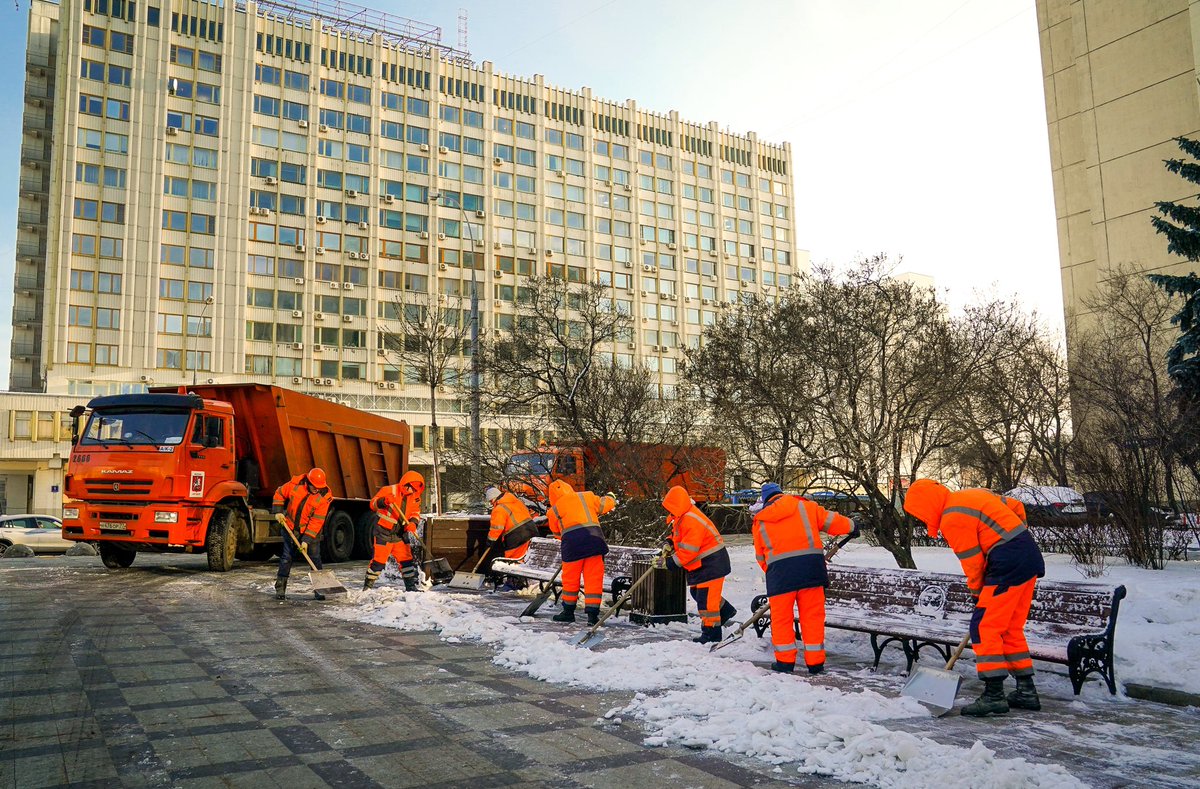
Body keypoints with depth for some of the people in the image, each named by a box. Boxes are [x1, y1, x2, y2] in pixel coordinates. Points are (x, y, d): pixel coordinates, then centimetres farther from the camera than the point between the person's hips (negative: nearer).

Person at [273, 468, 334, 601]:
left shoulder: (324, 497, -19)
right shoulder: (295, 484, -14)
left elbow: (317, 521, -19)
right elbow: (279, 494, 5)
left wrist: (306, 540, -22)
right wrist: (278, 511, -5)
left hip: (311, 531, -1)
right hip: (290, 528, 1)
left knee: (315, 559, -3)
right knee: (286, 558, 4)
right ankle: (280, 589, 13)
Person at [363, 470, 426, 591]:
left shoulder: (414, 498, 4)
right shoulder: (389, 491, -13)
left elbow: (415, 513, 2)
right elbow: (373, 504, -17)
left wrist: (413, 523, -20)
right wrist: (383, 501, -38)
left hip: (400, 535, 5)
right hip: (384, 533, -5)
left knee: (406, 560, 5)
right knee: (379, 560, -5)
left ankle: (411, 587, 15)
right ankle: (367, 586, 10)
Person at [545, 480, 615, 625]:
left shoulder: (554, 509, 16)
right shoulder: (587, 496, 17)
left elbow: (557, 532, 24)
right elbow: (605, 505, 23)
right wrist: (610, 497, 44)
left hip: (572, 542, -1)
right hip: (594, 537, 1)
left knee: (570, 578, 14)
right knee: (594, 578, 5)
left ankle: (568, 611, 26)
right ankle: (592, 614, 4)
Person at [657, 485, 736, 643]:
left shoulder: (692, 520, -29)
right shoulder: (681, 516, 3)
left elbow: (689, 550, -28)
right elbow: (678, 534, 19)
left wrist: (670, 562, -24)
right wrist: (670, 543, -2)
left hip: (712, 562, -11)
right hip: (699, 563, 11)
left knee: (705, 597, -7)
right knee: (697, 592, 19)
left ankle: (711, 633, 4)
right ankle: (726, 610, 34)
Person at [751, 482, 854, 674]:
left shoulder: (760, 521, 17)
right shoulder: (804, 506, 12)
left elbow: (760, 556, 20)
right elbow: (830, 521, 16)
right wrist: (850, 527, 32)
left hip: (780, 571, 0)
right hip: (810, 567, 0)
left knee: (781, 617, 11)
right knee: (813, 615, 9)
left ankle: (785, 661, 15)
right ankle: (815, 663, 14)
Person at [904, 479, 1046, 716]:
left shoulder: (952, 519, -13)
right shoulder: (971, 494, 14)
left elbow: (972, 560, -8)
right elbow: (1016, 507, 21)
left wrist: (976, 588, 8)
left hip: (1009, 563, -10)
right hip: (1030, 555, 10)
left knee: (984, 627, -6)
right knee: (1011, 629, 17)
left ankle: (994, 695, -7)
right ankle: (1026, 692, 23)